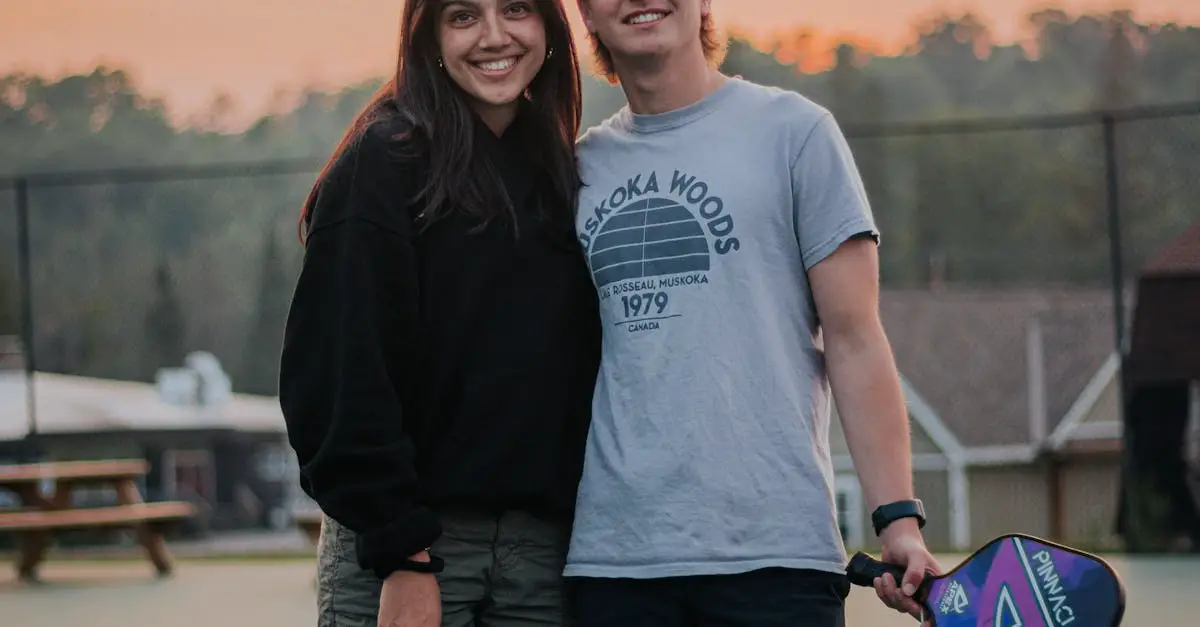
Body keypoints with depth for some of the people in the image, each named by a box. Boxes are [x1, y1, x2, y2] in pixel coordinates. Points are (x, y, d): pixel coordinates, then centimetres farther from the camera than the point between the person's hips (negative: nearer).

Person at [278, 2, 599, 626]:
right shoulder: (383, 163, -5)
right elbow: (345, 373, -12)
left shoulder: (560, 175, 14)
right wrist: (400, 551, -17)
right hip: (400, 553, -5)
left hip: (540, 546, 5)